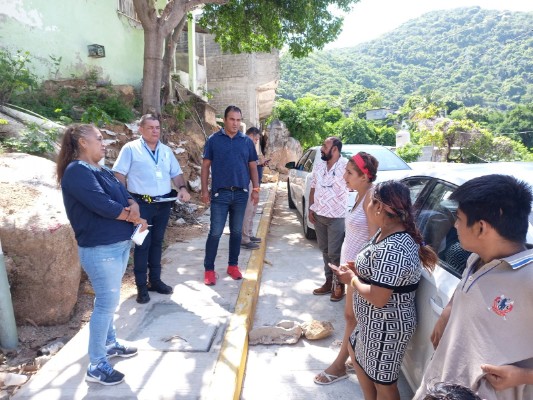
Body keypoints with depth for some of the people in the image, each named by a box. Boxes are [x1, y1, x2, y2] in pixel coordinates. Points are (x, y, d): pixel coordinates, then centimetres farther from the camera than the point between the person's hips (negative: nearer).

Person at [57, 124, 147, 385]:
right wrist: (136, 219, -12)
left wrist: (133, 206, -14)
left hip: (120, 244, 9)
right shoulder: (77, 171, -15)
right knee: (107, 303, -3)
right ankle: (96, 366, 10)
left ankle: (110, 343, 37)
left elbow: (124, 195, 10)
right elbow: (102, 205, -24)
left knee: (109, 300, 20)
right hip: (100, 249, -9)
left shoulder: (102, 171, 13)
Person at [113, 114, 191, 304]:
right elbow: (119, 175, -7)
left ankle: (155, 280, 26)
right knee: (142, 244, 1)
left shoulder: (166, 150, 12)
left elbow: (176, 173, 13)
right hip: (141, 204, -5)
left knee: (157, 242, 14)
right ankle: (141, 286, 12)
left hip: (164, 204, 5)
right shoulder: (130, 148, -3)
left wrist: (182, 188, -6)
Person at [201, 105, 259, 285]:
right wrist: (204, 190, -5)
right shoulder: (214, 139, 0)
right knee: (215, 233, -1)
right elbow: (206, 166, 1)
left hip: (241, 193, 3)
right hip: (220, 193, -3)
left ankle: (233, 265, 25)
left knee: (236, 232, 11)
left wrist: (256, 189, 2)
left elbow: (253, 166, 10)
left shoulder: (247, 141, 7)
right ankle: (209, 269, 10)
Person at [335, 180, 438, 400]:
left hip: (386, 326, -10)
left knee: (382, 381, 12)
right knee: (356, 352, 29)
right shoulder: (387, 232, -1)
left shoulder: (392, 249, -32)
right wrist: (354, 269, -1)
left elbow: (378, 298, -30)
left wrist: (352, 279, -16)